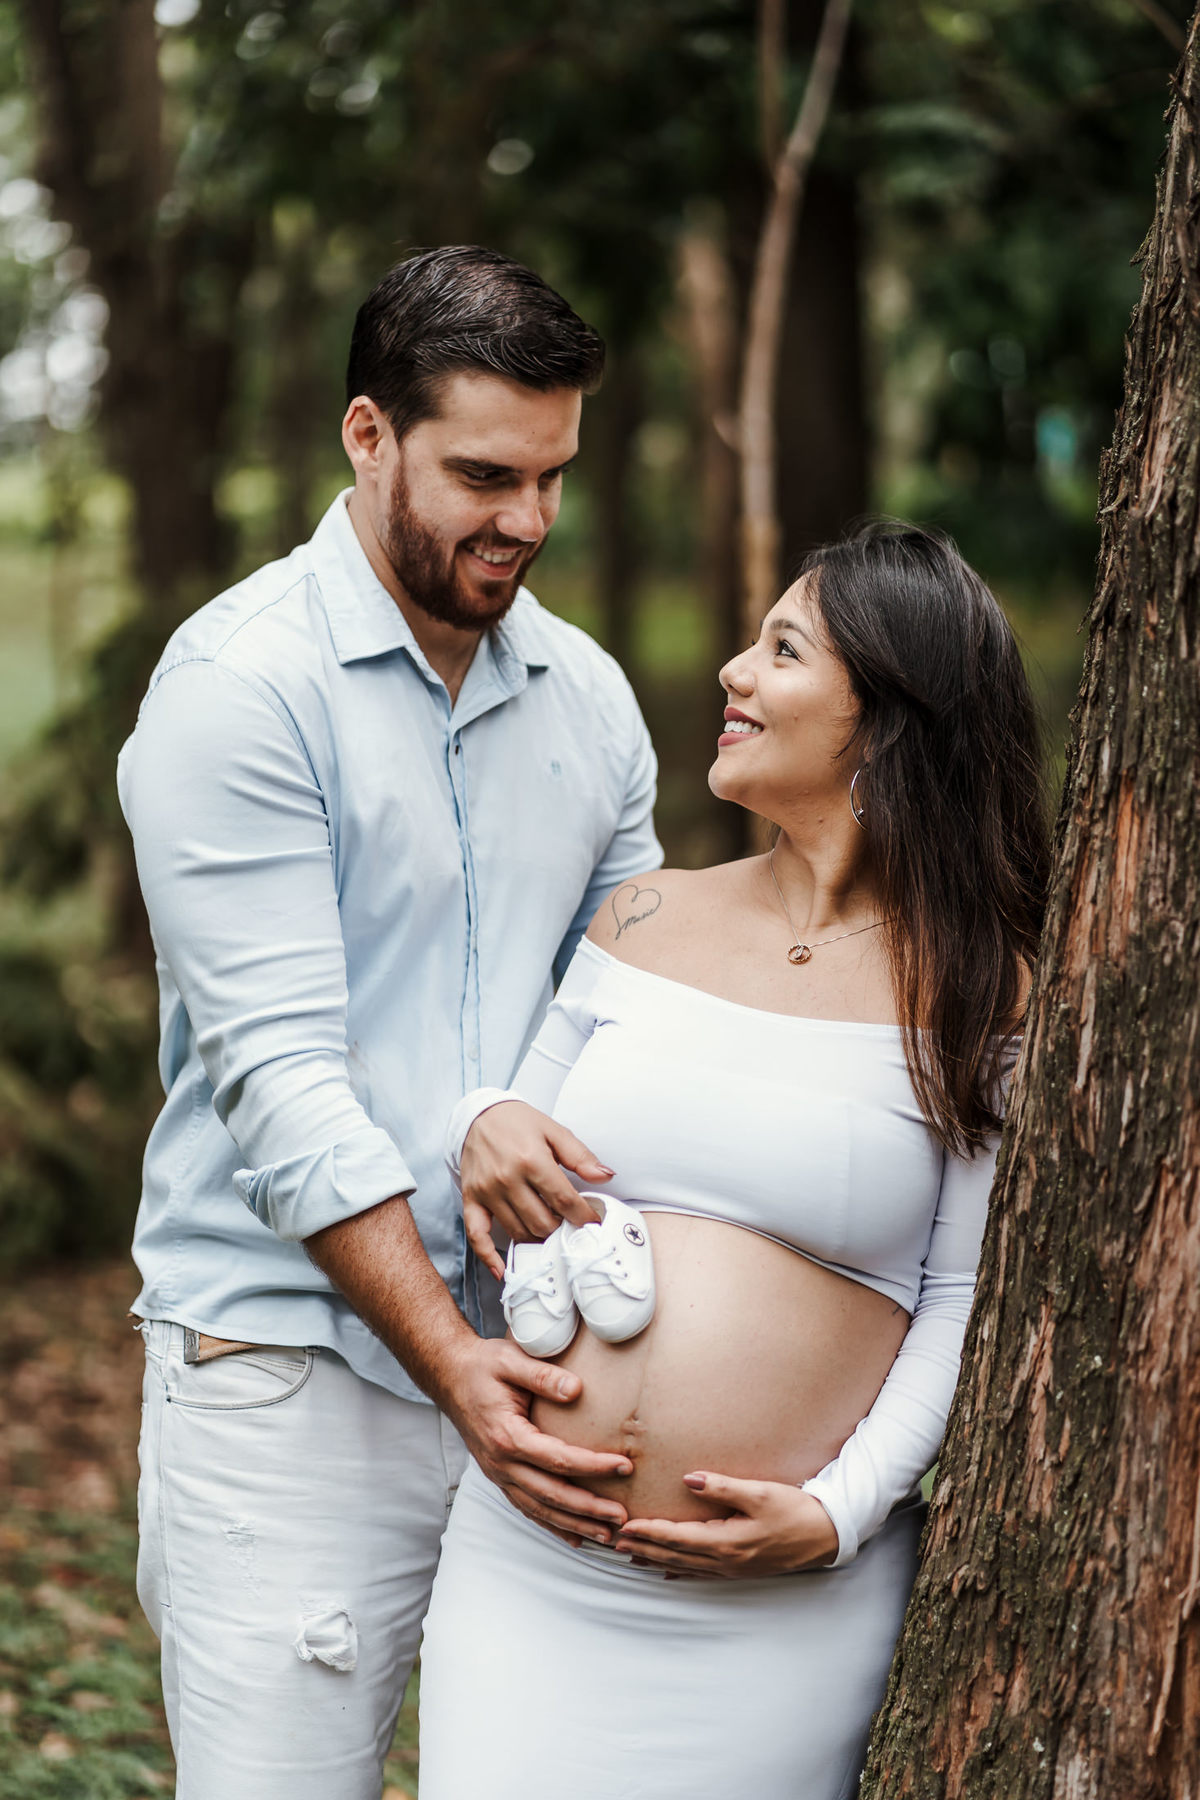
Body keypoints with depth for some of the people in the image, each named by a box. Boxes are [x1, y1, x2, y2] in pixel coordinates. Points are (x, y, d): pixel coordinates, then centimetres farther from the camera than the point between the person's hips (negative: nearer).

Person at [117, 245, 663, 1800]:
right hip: (293, 1365, -5)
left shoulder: (586, 694, 11)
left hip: (538, 1354, 5)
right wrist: (450, 1360, -21)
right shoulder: (241, 682, -9)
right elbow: (279, 1075, -16)